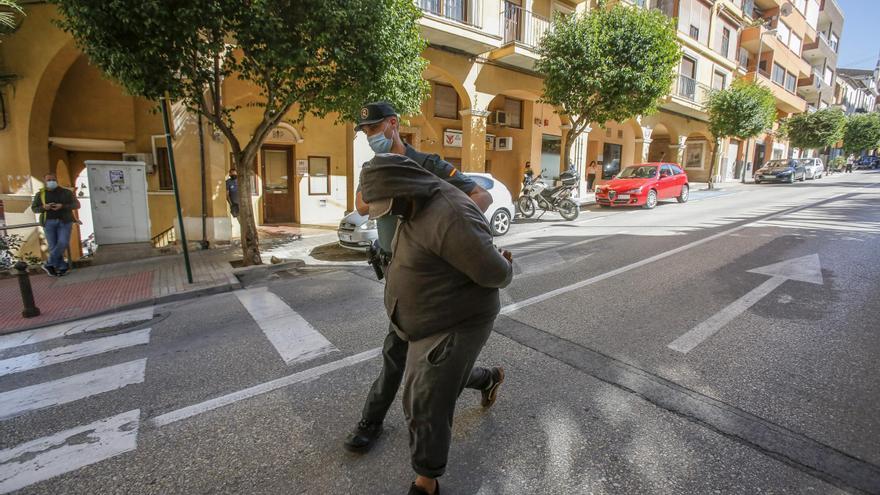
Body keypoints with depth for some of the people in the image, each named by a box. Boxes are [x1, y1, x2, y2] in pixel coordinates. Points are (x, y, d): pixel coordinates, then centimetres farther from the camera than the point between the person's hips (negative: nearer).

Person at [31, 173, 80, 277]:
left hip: (64, 221, -1)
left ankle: (48, 264, 0)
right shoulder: (40, 194, 4)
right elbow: (34, 208, 8)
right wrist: (44, 208, -14)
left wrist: (62, 206, -20)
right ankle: (62, 267, 8)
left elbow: (76, 205, -4)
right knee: (53, 246, -1)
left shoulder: (66, 192, 0)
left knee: (63, 243, -15)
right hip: (49, 222, 1)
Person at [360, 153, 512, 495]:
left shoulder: (449, 217, -30)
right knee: (441, 378, 30)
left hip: (454, 325, -9)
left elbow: (492, 271, -23)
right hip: (432, 322, 10)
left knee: (426, 406, 2)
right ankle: (491, 378, 58)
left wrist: (506, 271, -4)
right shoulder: (420, 207, 3)